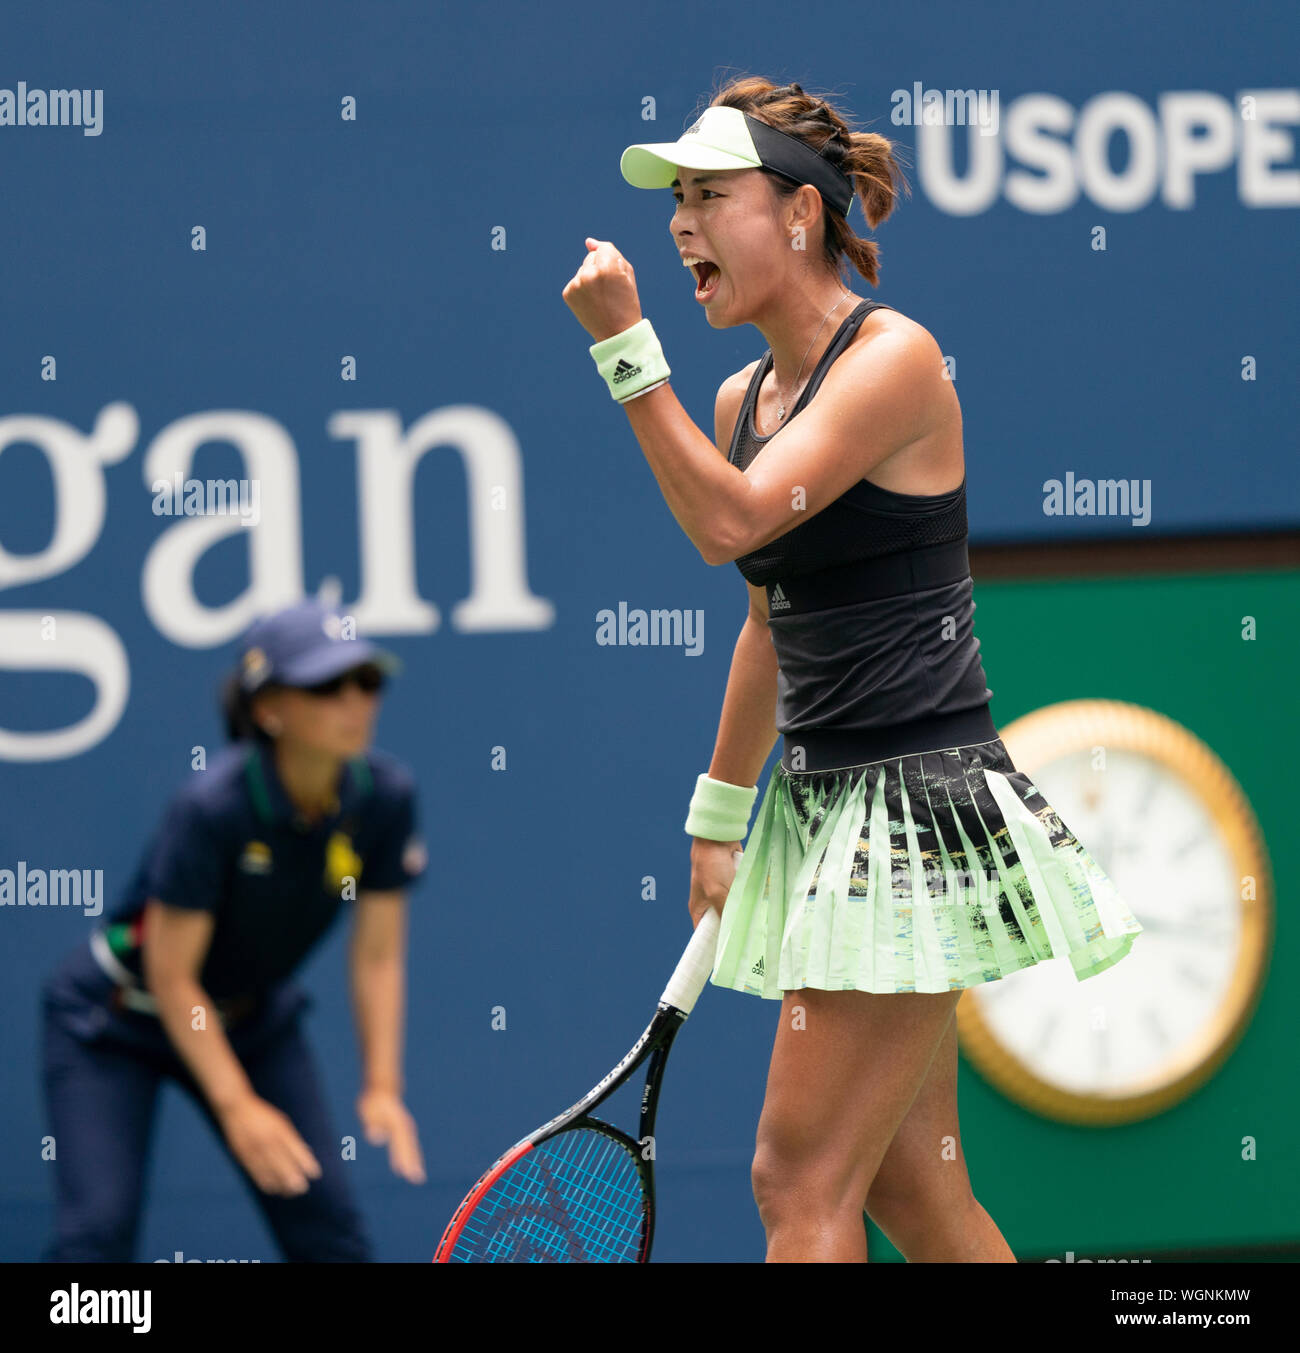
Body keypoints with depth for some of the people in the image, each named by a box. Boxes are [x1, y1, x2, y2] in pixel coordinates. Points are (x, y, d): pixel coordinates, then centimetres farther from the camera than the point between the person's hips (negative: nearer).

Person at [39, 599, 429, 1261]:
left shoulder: (385, 795, -17)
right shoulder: (212, 806, -32)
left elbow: (378, 955, -8)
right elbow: (172, 976, -25)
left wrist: (382, 1087, -16)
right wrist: (237, 1106, -27)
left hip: (252, 1019, 5)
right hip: (114, 1025, -5)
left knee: (330, 1230, -3)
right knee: (97, 1230, -16)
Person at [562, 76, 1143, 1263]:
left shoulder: (894, 357, -12)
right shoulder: (746, 398, 12)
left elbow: (733, 520, -23)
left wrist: (626, 347, -22)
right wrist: (720, 817, 27)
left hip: (920, 798, -9)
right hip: (821, 806, 9)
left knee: (803, 1178, -9)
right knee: (910, 1184, 10)